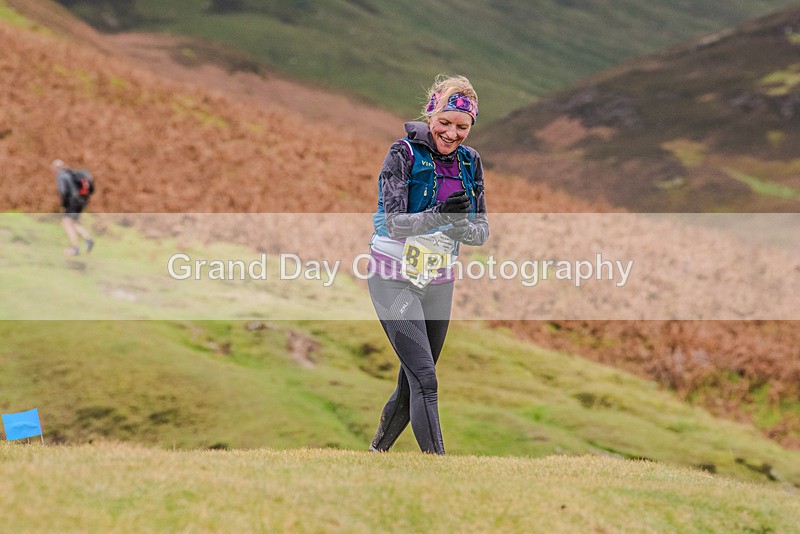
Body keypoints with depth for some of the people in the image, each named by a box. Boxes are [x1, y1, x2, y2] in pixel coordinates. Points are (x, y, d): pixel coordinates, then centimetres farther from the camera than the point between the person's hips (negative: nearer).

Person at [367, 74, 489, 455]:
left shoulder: (470, 162, 3)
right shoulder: (404, 153, -13)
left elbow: (482, 231, 2)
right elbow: (394, 222, -21)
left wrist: (463, 227, -21)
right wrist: (439, 215, -39)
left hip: (439, 282, 6)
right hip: (394, 278, -6)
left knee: (413, 383, 13)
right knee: (424, 379, -16)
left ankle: (376, 452, 33)